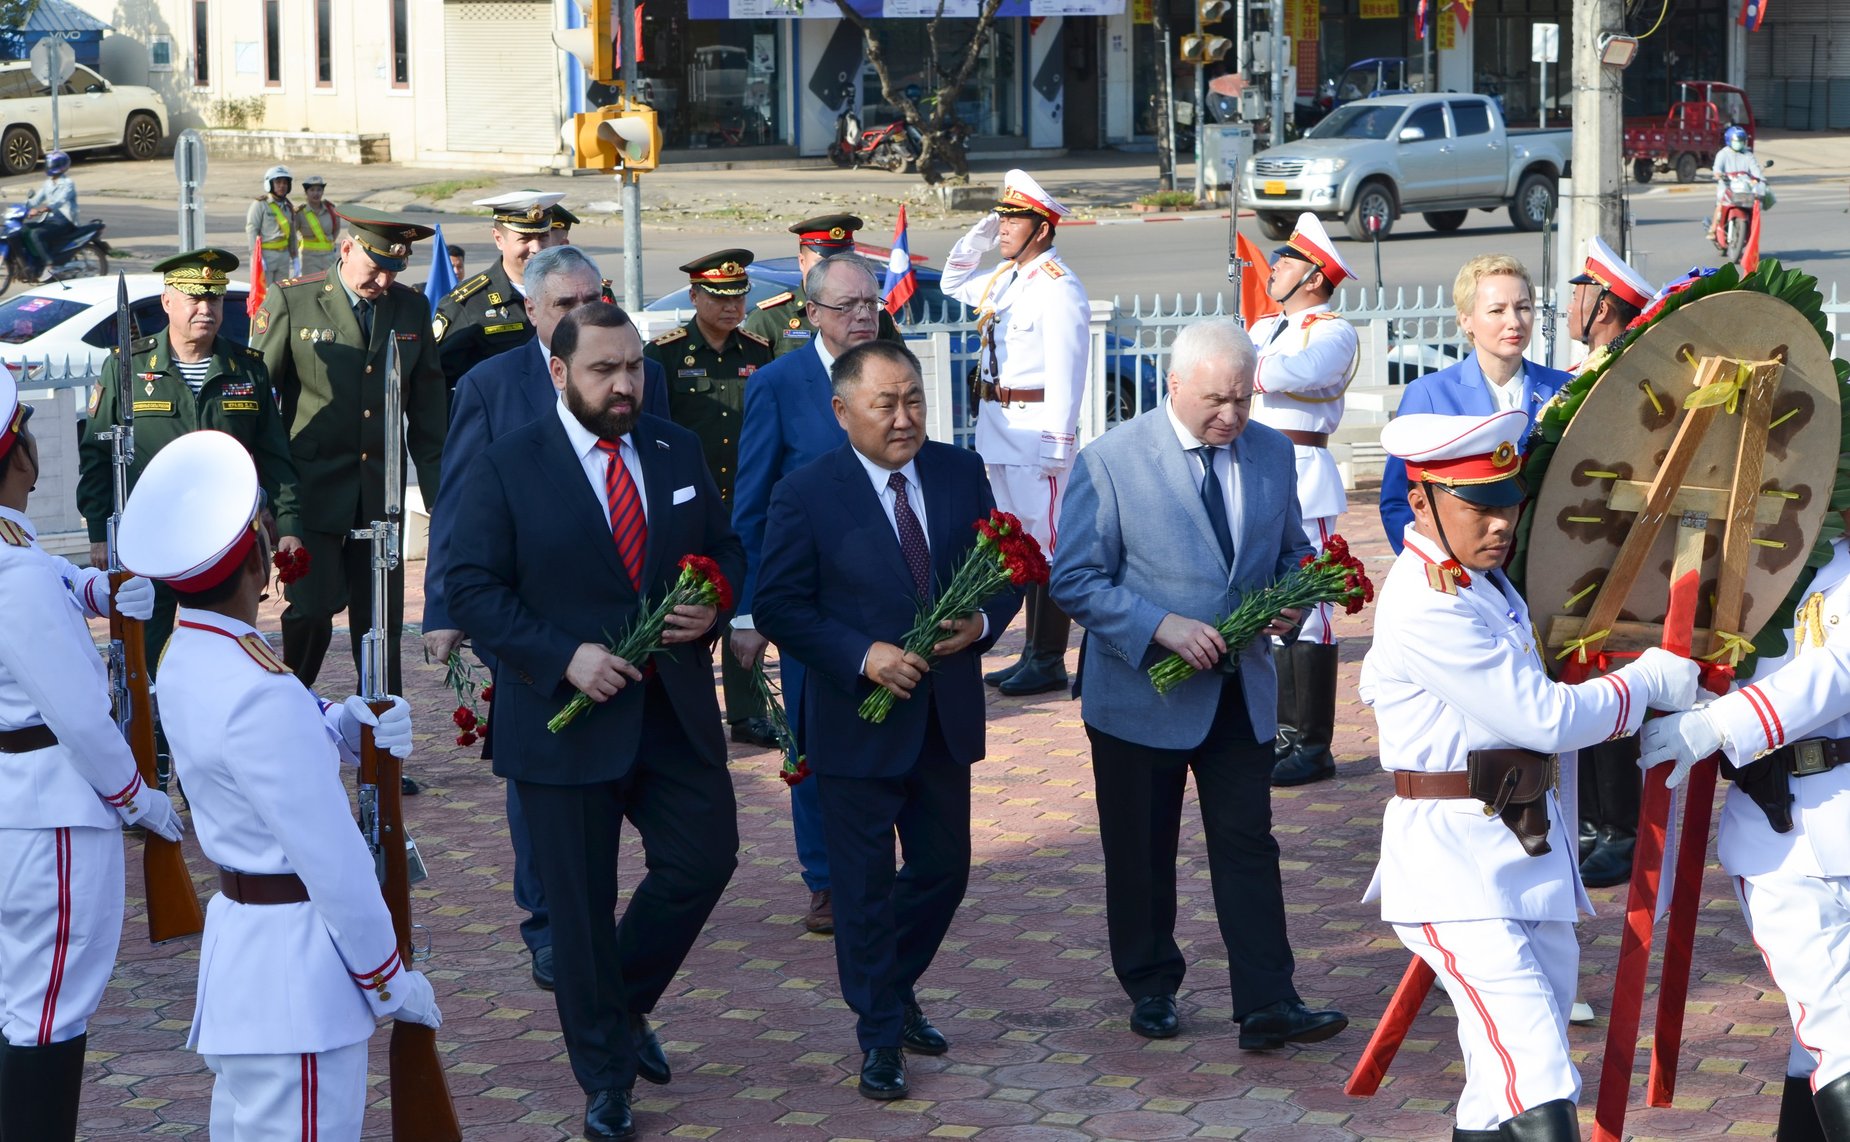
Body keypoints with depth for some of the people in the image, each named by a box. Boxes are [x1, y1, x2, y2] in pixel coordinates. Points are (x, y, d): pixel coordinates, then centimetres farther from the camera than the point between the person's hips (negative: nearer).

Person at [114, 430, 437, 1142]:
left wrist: (347, 727, -3)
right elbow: (330, 858, -21)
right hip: (295, 957, -10)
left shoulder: (186, 660, 4)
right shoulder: (263, 695, -24)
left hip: (236, 923, 10)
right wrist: (389, 979, -11)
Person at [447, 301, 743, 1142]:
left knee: (704, 861, 6)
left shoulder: (677, 452, 6)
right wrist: (566, 657, -21)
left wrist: (713, 606, -7)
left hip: (675, 711, 4)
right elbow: (472, 591, -11)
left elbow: (724, 548, 15)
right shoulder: (505, 470, -9)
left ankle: (625, 1005, 33)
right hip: (566, 717, -4)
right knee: (582, 905, 5)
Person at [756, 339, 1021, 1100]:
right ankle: (880, 1036, 20)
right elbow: (780, 607, -11)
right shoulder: (806, 495, -11)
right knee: (864, 884, 6)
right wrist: (863, 657, -22)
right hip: (858, 721, -4)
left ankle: (897, 989, 39)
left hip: (946, 716, 4)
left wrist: (982, 623, -14)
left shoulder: (960, 473, 1)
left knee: (944, 868, 15)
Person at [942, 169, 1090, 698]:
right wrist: (976, 239, 14)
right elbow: (954, 284, 32)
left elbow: (1065, 372, -18)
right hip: (999, 425, 9)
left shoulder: (1058, 288, -14)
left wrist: (1057, 441, -21)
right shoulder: (1005, 278, 13)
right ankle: (1033, 654, 21)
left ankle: (1050, 663, 1)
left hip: (1037, 425, -9)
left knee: (1047, 542, -4)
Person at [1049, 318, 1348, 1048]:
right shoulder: (1111, 461, -12)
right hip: (1141, 692, -3)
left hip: (1241, 689, 3)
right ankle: (1151, 987, 27)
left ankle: (1268, 1006, -1)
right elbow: (1075, 581, -13)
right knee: (1141, 853, 10)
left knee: (1249, 844, -1)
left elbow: (1291, 550, 15)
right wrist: (1163, 629, -23)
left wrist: (1292, 601, -8)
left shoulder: (1272, 452, 2)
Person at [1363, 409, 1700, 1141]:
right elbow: (1546, 718, -19)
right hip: (1457, 873, -10)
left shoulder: (1481, 582, 12)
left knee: (1505, 1082, 14)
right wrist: (1650, 681, -6)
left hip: (1528, 851, 10)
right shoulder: (1426, 608, -20)